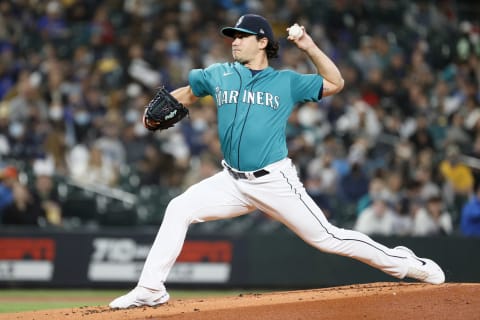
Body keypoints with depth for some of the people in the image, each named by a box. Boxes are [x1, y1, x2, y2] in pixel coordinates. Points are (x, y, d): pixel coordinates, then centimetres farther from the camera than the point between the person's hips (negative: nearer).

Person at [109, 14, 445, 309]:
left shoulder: (286, 82, 3)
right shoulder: (219, 75, 8)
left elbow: (335, 83, 6)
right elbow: (188, 93, 23)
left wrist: (310, 48, -5)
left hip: (276, 182, -3)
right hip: (232, 182, 3)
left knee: (327, 237, -4)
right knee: (179, 210, -12)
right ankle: (150, 289, -7)